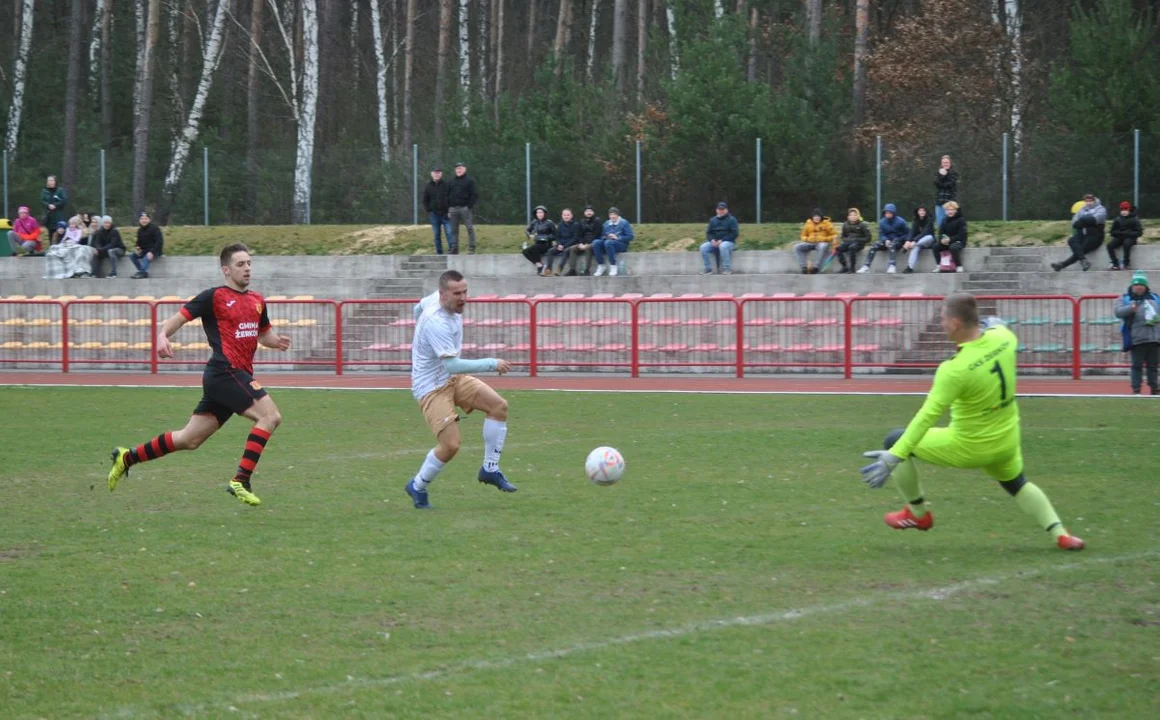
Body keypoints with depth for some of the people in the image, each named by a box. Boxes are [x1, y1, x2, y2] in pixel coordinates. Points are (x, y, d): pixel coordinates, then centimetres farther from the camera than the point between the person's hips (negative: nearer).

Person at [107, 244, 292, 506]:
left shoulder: (257, 301, 18)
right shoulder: (214, 297, -4)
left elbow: (265, 334, 30)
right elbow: (180, 317, -5)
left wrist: (277, 341, 7)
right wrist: (162, 335, -24)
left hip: (240, 375, 8)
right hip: (225, 373, -8)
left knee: (190, 439, 11)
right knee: (270, 416, -19)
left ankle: (127, 458, 23)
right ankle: (241, 481, -19)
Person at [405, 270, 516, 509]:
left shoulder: (433, 300, -2)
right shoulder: (436, 323, -30)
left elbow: (418, 309, 22)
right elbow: (452, 365, -34)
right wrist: (492, 364, -32)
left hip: (453, 379, 9)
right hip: (432, 388, -9)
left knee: (498, 405, -8)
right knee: (451, 445, -16)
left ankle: (490, 469, 3)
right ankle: (417, 487, 9)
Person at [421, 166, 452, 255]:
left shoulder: (446, 185, 3)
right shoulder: (428, 186, 8)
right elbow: (425, 201, 13)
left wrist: (450, 210, -5)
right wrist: (427, 211, 2)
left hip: (445, 214, -2)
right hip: (434, 214, 2)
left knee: (449, 233, -10)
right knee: (437, 235, 4)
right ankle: (439, 252, 8)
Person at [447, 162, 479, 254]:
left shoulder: (470, 181, 4)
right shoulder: (451, 182, 17)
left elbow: (475, 195, -1)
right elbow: (447, 196, 17)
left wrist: (469, 206, -11)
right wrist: (448, 209, 7)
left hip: (465, 208, -4)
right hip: (453, 208, 4)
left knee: (470, 228, -8)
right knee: (454, 229, 3)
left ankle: (472, 248, -5)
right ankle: (454, 248, 7)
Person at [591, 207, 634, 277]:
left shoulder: (624, 223, 3)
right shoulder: (606, 223, 18)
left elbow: (630, 237, -4)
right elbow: (602, 236, 22)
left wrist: (617, 238, -14)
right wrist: (605, 237, -3)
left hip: (621, 244, -5)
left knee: (608, 242, -39)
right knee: (595, 243, -26)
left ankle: (613, 267, -33)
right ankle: (601, 266, -21)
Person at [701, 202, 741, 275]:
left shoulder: (731, 220, 1)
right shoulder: (713, 220, 15)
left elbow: (735, 233, -9)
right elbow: (708, 233, 14)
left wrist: (722, 240, -18)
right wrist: (712, 240, -10)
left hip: (728, 242, -5)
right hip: (714, 243, 5)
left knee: (723, 246, -40)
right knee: (703, 247, -23)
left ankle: (727, 269, -31)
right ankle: (708, 268, -16)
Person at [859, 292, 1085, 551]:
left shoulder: (955, 370, -32)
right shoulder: (1003, 337, -13)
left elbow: (927, 417, -34)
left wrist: (894, 457, -34)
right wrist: (994, 324, 38)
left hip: (966, 449, -6)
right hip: (1007, 441, 6)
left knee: (894, 441, 9)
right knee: (1017, 484, 35)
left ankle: (918, 514, 24)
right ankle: (1060, 533, 19)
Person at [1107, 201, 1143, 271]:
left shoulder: (1134, 220, -3)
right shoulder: (1117, 220, 6)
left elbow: (1139, 232, -7)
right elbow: (1113, 232, 8)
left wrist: (1128, 233, -17)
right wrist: (1121, 233, -12)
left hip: (1130, 238, -4)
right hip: (1119, 238, 4)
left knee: (1126, 244, -39)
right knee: (1110, 245, -26)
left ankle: (1126, 264, -24)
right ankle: (1115, 264, -21)